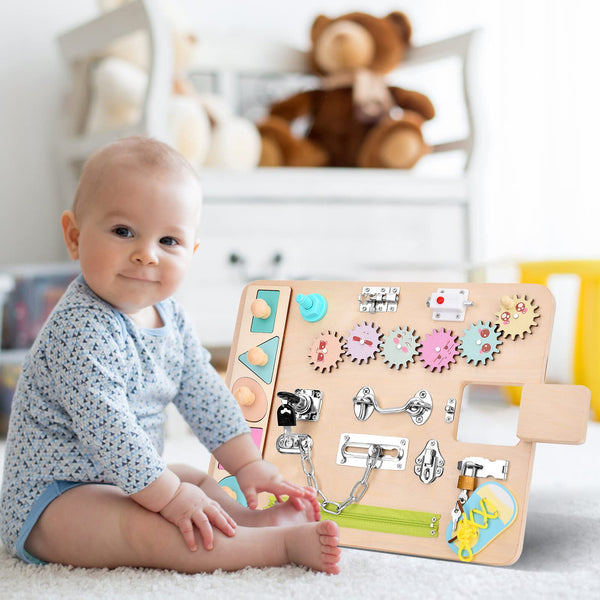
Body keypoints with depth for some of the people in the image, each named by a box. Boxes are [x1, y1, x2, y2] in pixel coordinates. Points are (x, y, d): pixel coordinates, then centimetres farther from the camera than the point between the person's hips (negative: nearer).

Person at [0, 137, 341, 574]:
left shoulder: (168, 317, 3)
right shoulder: (80, 330, -26)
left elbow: (204, 392, 10)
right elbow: (106, 428, -30)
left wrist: (248, 464, 5)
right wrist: (169, 497, -27)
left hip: (118, 480, 10)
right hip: (49, 499, -10)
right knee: (143, 527, -31)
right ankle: (282, 543, -33)